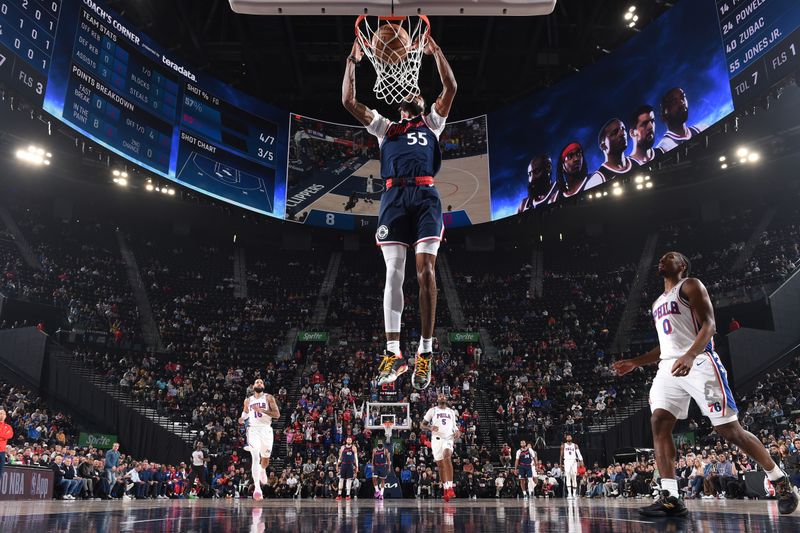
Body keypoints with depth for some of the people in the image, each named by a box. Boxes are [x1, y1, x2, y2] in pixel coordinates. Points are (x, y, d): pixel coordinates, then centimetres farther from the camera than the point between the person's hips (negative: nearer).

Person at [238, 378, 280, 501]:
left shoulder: (269, 398, 0)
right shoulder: (248, 400, 10)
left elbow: (277, 414, -9)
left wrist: (261, 410, -19)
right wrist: (242, 418, 6)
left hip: (266, 429, 0)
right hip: (253, 430, 0)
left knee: (265, 459, 13)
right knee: (255, 457, -19)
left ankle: (262, 471, 50)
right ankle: (257, 487, -25)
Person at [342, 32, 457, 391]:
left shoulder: (431, 124, 28)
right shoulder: (385, 128, 29)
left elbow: (450, 88, 16)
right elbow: (348, 101, 21)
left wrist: (436, 52, 14)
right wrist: (353, 61, 18)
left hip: (425, 196, -1)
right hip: (394, 197, 1)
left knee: (426, 271, -11)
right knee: (394, 274, -6)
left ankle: (425, 352, -7)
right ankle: (394, 353, -4)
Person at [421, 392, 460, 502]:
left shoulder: (451, 412, 17)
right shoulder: (432, 410, 8)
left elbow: (454, 426, 24)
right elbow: (422, 425, 7)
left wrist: (458, 432, 1)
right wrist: (430, 428, -14)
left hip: (448, 439, 0)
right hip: (437, 439, 0)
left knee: (447, 457, -27)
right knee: (441, 465, 4)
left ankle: (450, 487, -29)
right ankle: (445, 490, 16)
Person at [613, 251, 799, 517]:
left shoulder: (690, 285, 2)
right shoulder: (658, 303, 25)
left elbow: (709, 324, -12)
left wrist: (690, 355, -29)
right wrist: (635, 362, 23)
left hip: (698, 362, -7)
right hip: (669, 367, 7)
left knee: (729, 429, -4)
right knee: (659, 423, -12)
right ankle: (670, 498, -15)